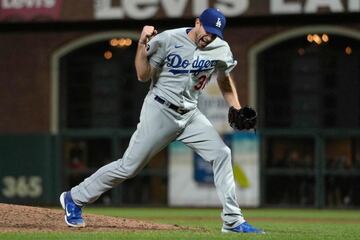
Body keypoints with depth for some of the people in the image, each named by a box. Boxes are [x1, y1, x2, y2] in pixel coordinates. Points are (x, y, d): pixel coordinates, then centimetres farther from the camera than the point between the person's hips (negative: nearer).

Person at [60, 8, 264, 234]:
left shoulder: (221, 49, -1)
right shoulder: (168, 40, -15)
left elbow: (225, 80, 16)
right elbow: (143, 75, -12)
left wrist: (238, 110, 4)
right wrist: (142, 44, -25)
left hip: (190, 114, 5)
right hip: (160, 111, -5)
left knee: (221, 153, -8)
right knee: (129, 166, -5)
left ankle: (233, 221, -2)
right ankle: (74, 199, 10)